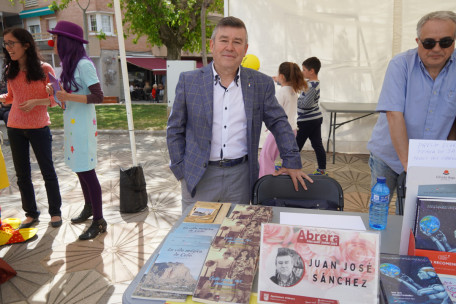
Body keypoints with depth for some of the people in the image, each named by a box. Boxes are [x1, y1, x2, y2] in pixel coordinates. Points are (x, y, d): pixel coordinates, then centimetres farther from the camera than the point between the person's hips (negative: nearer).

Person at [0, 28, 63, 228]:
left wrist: (36, 102, -22)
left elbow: (54, 99, -6)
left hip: (39, 127, -5)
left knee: (47, 171, 6)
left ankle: (55, 211, 21)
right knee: (22, 174, 11)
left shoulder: (44, 69, -8)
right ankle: (31, 212, 25)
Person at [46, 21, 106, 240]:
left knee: (87, 171, -6)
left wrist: (68, 97, -24)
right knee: (78, 168, 16)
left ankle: (99, 221, 3)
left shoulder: (84, 64, -14)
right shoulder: (68, 65, 13)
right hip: (71, 123, 9)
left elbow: (98, 96, -18)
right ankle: (89, 207, 33)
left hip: (82, 124, -9)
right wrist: (55, 92, 0)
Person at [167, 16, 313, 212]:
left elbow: (279, 123, 8)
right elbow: (175, 129, 4)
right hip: (198, 176, 0)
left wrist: (292, 162, 2)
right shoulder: (189, 81, -1)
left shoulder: (261, 84, 1)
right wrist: (181, 171, 0)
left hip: (240, 176, 1)